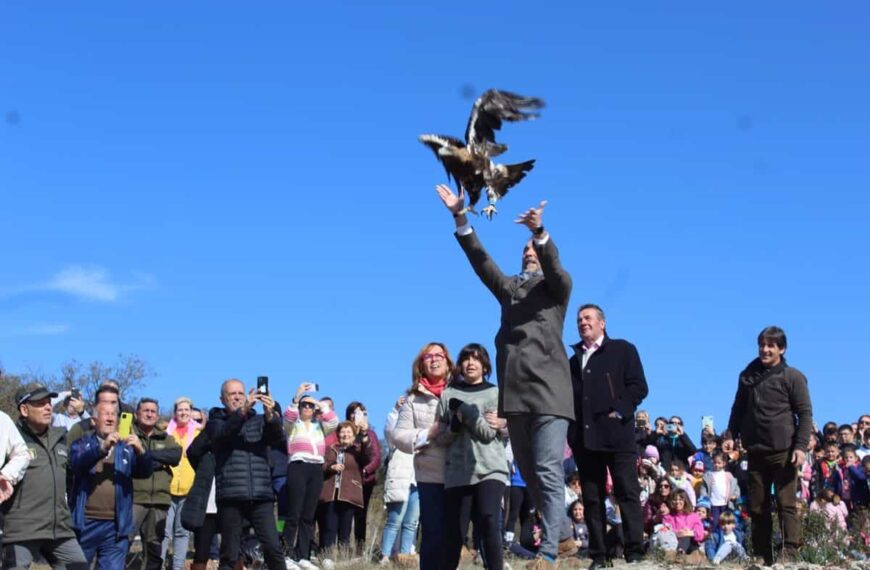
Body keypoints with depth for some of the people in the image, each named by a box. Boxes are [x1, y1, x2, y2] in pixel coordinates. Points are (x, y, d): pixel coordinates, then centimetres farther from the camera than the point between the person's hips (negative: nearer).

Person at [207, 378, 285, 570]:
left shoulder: (259, 420, 16)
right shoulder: (215, 421, 10)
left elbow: (276, 435, -5)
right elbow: (223, 433, -14)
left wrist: (270, 415, -27)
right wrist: (243, 411, -31)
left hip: (261, 496, 2)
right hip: (231, 496, -1)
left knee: (273, 548, -5)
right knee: (229, 554, 1)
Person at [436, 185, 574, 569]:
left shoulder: (557, 285, 10)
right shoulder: (509, 288, 21)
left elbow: (552, 262, -11)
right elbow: (480, 260, 10)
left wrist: (539, 231, -31)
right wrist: (460, 218, -2)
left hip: (548, 390, -5)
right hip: (516, 392, 5)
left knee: (548, 472, -12)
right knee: (530, 475, 8)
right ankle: (556, 534, 21)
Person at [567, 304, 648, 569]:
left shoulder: (622, 349, 8)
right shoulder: (574, 360, 22)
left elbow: (639, 386, -1)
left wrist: (621, 411, -13)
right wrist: (571, 430, 7)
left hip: (616, 434, -4)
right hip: (584, 438, 5)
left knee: (628, 494, -5)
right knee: (592, 499, 4)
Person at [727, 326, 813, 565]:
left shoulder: (792, 377, 0)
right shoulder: (747, 376, 12)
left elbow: (805, 413, -3)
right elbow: (738, 410, 18)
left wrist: (801, 446, -13)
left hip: (783, 451, -4)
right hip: (756, 452, 4)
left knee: (786, 504, -5)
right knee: (757, 507, 6)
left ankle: (791, 555, -5)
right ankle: (762, 557, 11)